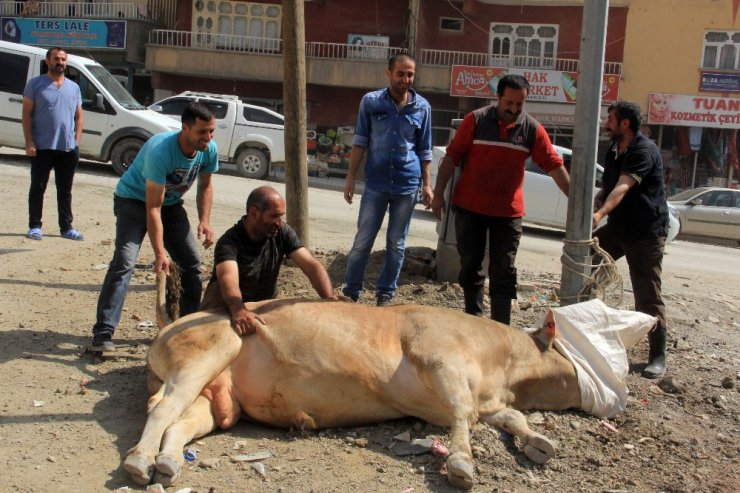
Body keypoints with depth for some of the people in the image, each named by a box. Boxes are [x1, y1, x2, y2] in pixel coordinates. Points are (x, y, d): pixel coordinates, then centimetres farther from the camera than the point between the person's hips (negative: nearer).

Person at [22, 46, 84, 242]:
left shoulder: (74, 87, 13)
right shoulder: (35, 84, 1)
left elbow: (78, 117, 14)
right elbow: (26, 115, -2)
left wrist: (76, 143, 2)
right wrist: (29, 142, -11)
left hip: (68, 149, 3)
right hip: (42, 147, -3)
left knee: (65, 190, 9)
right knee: (38, 188, 4)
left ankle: (66, 227, 15)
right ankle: (35, 226, 11)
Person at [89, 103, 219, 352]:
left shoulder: (209, 149, -16)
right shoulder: (160, 151, -35)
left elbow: (205, 186, 3)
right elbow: (152, 208, -34)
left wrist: (204, 221, -13)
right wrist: (159, 253, -38)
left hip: (171, 203, 7)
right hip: (134, 200, -6)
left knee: (192, 263, 2)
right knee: (124, 261, -23)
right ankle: (103, 334, -23)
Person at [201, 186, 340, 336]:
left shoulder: (283, 232, -12)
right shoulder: (229, 242, -26)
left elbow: (311, 266, -20)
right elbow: (229, 280, -45)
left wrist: (330, 299, -39)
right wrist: (239, 311, -67)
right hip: (231, 305, -4)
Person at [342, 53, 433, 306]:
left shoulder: (422, 107, 2)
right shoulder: (370, 101, -2)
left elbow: (424, 150, 8)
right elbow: (360, 141, 2)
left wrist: (427, 184, 6)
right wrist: (351, 177, -1)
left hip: (407, 185, 1)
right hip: (376, 184, -1)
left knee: (396, 244, 9)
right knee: (363, 241, 2)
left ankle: (385, 294, 21)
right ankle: (351, 292, 14)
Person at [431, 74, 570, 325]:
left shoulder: (532, 129, -3)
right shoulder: (476, 120, -6)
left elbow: (554, 165, -3)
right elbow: (452, 156, -3)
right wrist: (439, 193, -7)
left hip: (508, 212, 0)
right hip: (469, 208, 0)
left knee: (503, 273, 1)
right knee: (470, 267, 10)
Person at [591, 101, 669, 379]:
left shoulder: (644, 150, -17)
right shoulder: (614, 151, 11)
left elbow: (623, 188, -33)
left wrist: (600, 214, -47)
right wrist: (591, 206, -3)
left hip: (647, 232, -9)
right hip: (618, 228, 9)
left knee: (648, 296, -8)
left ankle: (658, 357, 2)